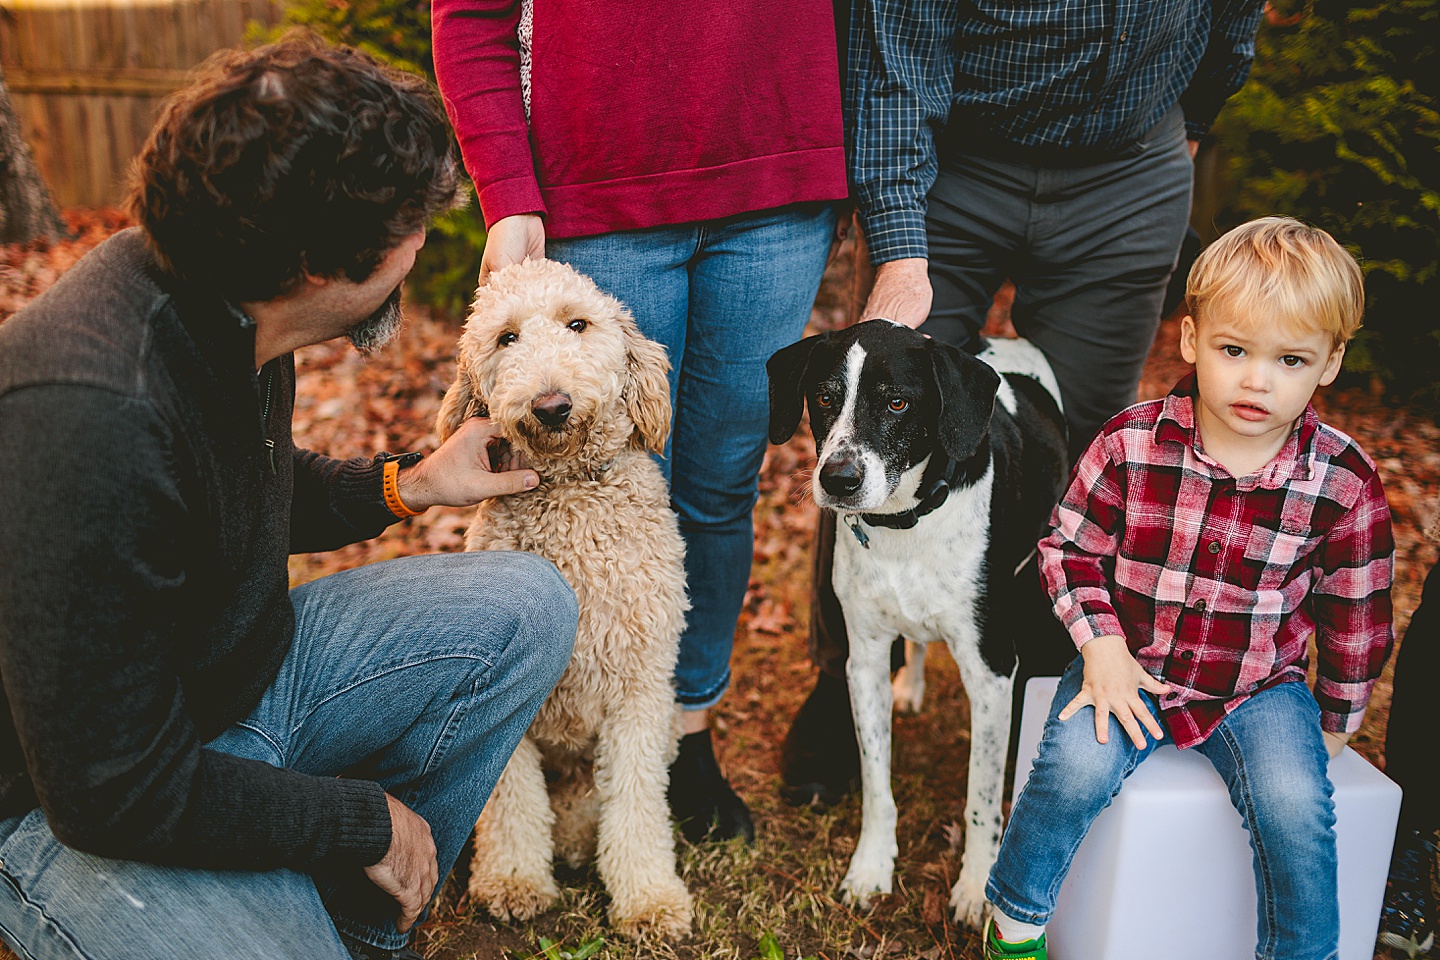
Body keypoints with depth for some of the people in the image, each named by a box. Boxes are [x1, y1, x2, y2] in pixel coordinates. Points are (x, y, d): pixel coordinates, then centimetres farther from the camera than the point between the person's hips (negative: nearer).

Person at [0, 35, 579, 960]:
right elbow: (113, 790, -28)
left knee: (529, 608, -2)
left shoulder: (223, 313, -6)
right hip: (77, 808, -8)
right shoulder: (93, 419, -34)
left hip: (239, 666, 9)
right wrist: (364, 818, -16)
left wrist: (405, 485, 5)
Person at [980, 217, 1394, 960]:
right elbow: (1070, 546, -1)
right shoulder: (1130, 445, -12)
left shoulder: (1344, 483, -9)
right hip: (1131, 666, -1)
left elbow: (1356, 615, 4)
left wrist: (1334, 722, 11)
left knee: (1294, 807, -22)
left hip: (1260, 687, 1)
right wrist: (1101, 645, -12)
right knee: (1075, 768, -24)